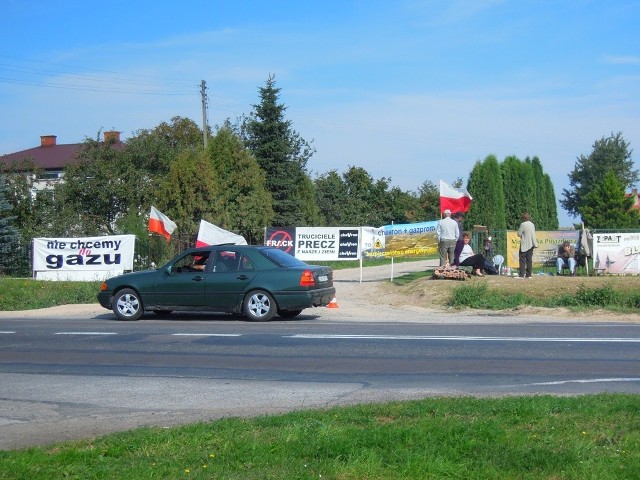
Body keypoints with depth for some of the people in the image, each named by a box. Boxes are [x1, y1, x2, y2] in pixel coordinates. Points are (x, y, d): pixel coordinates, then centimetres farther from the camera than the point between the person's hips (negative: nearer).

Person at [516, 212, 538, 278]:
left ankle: (521, 274, -8)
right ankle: (528, 274, 7)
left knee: (522, 260, -4)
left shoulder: (523, 224, -13)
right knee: (529, 259, 7)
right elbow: (533, 234, 14)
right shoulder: (532, 224, 9)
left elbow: (519, 234, -12)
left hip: (524, 245, -7)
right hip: (531, 245, 7)